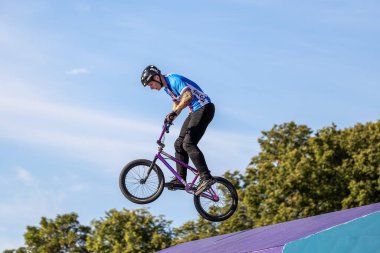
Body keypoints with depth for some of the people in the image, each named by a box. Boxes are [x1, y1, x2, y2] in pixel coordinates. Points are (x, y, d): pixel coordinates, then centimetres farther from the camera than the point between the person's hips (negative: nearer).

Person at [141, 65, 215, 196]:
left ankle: (206, 177, -23)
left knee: (189, 143, -20)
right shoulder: (167, 87, 14)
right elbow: (177, 103, 20)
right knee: (179, 144, 4)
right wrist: (169, 119, 5)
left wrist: (174, 112, -35)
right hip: (195, 111, 10)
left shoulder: (175, 80, -17)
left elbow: (188, 96, -30)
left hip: (204, 108, -10)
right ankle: (180, 179, 4)